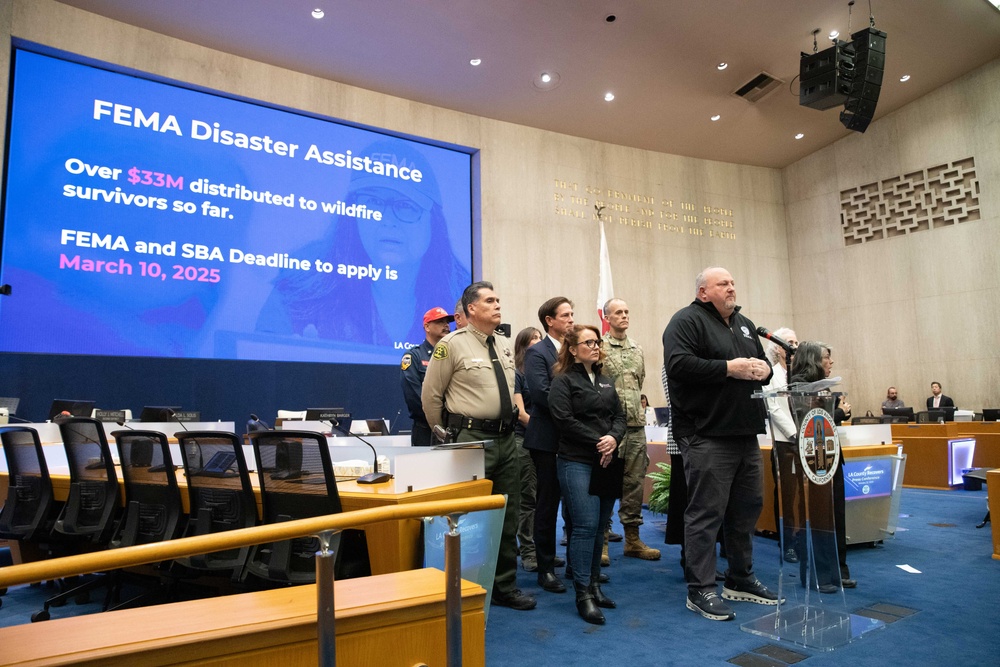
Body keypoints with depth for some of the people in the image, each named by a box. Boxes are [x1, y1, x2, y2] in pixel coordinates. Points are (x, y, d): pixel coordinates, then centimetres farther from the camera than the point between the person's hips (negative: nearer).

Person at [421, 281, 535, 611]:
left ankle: (504, 587, 29)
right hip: (471, 440, -7)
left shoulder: (505, 345, 11)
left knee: (507, 518, 14)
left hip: (505, 438, 7)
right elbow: (430, 395, -6)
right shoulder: (453, 344, -10)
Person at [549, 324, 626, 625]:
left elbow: (620, 416, 12)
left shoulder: (606, 381, 19)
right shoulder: (563, 381, -1)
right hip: (577, 462, -6)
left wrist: (613, 438, -9)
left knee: (599, 526, 10)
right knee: (585, 526, -10)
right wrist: (598, 442, -13)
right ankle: (583, 594, -1)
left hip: (608, 462, 6)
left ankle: (594, 585, 23)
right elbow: (565, 420, -12)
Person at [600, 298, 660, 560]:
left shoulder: (637, 349, 14)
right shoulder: (600, 348, -5)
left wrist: (639, 412, 16)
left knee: (635, 482, 9)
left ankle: (632, 538, 20)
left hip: (636, 425, 6)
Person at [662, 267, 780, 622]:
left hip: (746, 434, 9)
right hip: (707, 436, -9)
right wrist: (729, 368, -20)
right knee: (706, 512, -5)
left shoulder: (745, 324, 19)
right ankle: (700, 590, 6)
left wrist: (763, 369, 1)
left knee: (747, 509, 16)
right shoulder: (687, 321, -8)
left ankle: (741, 579, 31)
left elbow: (763, 363, 26)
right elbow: (679, 365, -23)